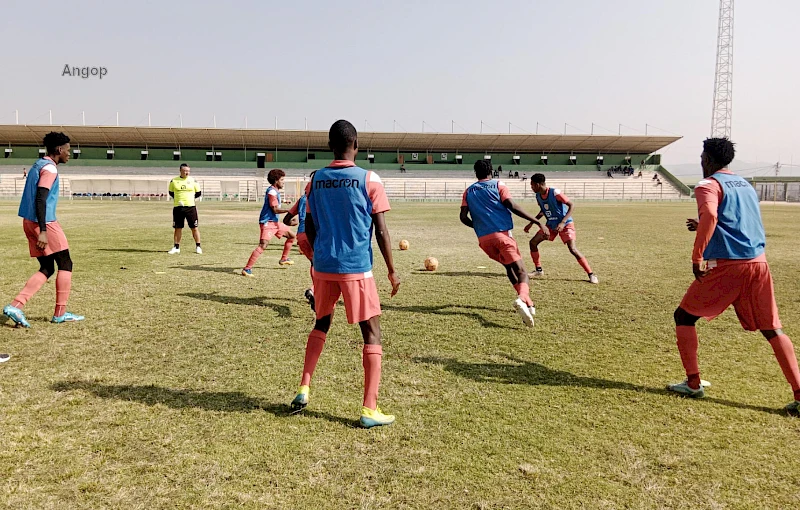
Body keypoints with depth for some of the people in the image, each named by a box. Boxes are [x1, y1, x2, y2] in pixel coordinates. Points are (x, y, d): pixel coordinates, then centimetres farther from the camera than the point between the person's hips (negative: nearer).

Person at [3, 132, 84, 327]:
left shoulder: (38, 165, 18)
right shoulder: (49, 168, -12)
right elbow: (40, 199, -21)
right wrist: (43, 231, -24)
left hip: (29, 222, 9)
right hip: (44, 223, -9)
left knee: (46, 269, 11)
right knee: (65, 264, 1)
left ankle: (16, 306, 0)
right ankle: (60, 313, 6)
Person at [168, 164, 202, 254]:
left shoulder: (193, 181, 2)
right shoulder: (174, 181, 4)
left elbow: (198, 193, 10)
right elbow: (171, 192, 17)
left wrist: (190, 198, 3)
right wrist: (177, 199, 5)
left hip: (190, 207, -1)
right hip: (178, 207, 1)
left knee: (195, 228, 0)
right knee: (178, 228, 7)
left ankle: (198, 247, 10)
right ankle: (176, 247, 17)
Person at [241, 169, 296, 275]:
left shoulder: (275, 191, 15)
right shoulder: (272, 192, -15)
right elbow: (275, 209, -21)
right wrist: (289, 210, -22)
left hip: (274, 221, 11)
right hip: (267, 222, -11)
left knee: (291, 235, 19)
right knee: (263, 245, -23)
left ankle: (283, 259, 31)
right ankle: (247, 269, -24)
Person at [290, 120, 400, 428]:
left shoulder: (315, 180, 5)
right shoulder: (369, 180, -7)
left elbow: (310, 228, 11)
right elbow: (381, 231, -7)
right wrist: (392, 270, 2)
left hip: (323, 266, 5)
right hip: (357, 269, -4)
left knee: (321, 323, 24)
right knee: (372, 333, 4)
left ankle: (303, 389, 20)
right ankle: (370, 409, 3)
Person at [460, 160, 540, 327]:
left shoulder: (468, 192, 16)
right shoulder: (498, 185, 6)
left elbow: (463, 217, 7)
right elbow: (512, 206, -9)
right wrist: (536, 220, -7)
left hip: (483, 239, 4)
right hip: (502, 234, -4)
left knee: (509, 267, 25)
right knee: (521, 272, -7)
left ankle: (528, 304, 23)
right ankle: (522, 299, -39)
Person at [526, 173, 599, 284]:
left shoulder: (555, 193, -24)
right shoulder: (538, 196, -2)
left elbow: (572, 205, -23)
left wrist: (562, 223, -32)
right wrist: (531, 223, 8)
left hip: (566, 224, -7)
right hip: (551, 224, 7)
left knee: (573, 249, -20)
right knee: (533, 242, 0)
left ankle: (591, 274, -10)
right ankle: (539, 270, 15)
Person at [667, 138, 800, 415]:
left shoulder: (709, 185, -3)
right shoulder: (745, 185, 22)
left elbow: (710, 216, -23)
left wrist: (697, 257, -21)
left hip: (725, 265, -7)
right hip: (758, 263, 7)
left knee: (684, 317, 9)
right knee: (772, 329, 9)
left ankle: (693, 383, 8)